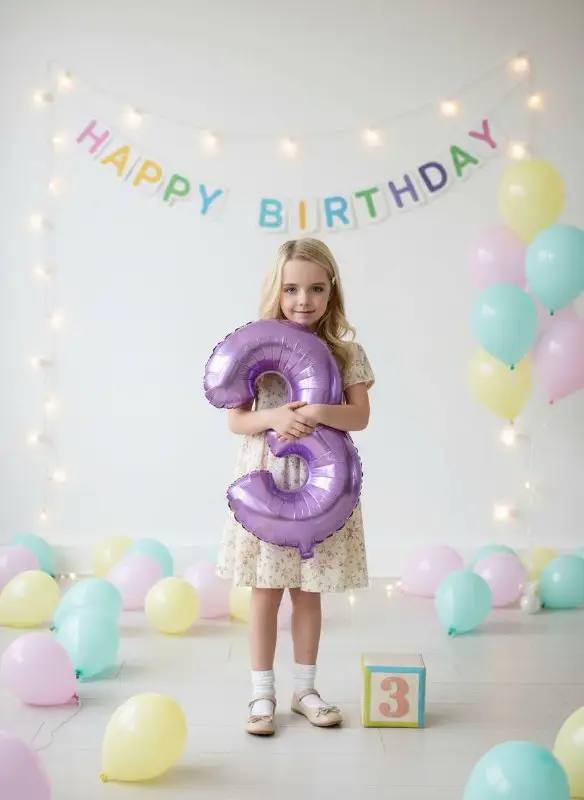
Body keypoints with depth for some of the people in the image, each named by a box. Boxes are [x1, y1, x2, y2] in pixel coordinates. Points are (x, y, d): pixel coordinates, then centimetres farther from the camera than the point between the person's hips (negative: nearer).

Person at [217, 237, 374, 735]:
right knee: (266, 591, 5)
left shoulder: (346, 352, 1)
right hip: (265, 479, -1)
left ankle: (304, 688, 25)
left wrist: (321, 413, -23)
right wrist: (273, 419, -21)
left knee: (308, 591, 11)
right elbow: (236, 419, -3)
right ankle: (263, 693, 17)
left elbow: (360, 417, -6)